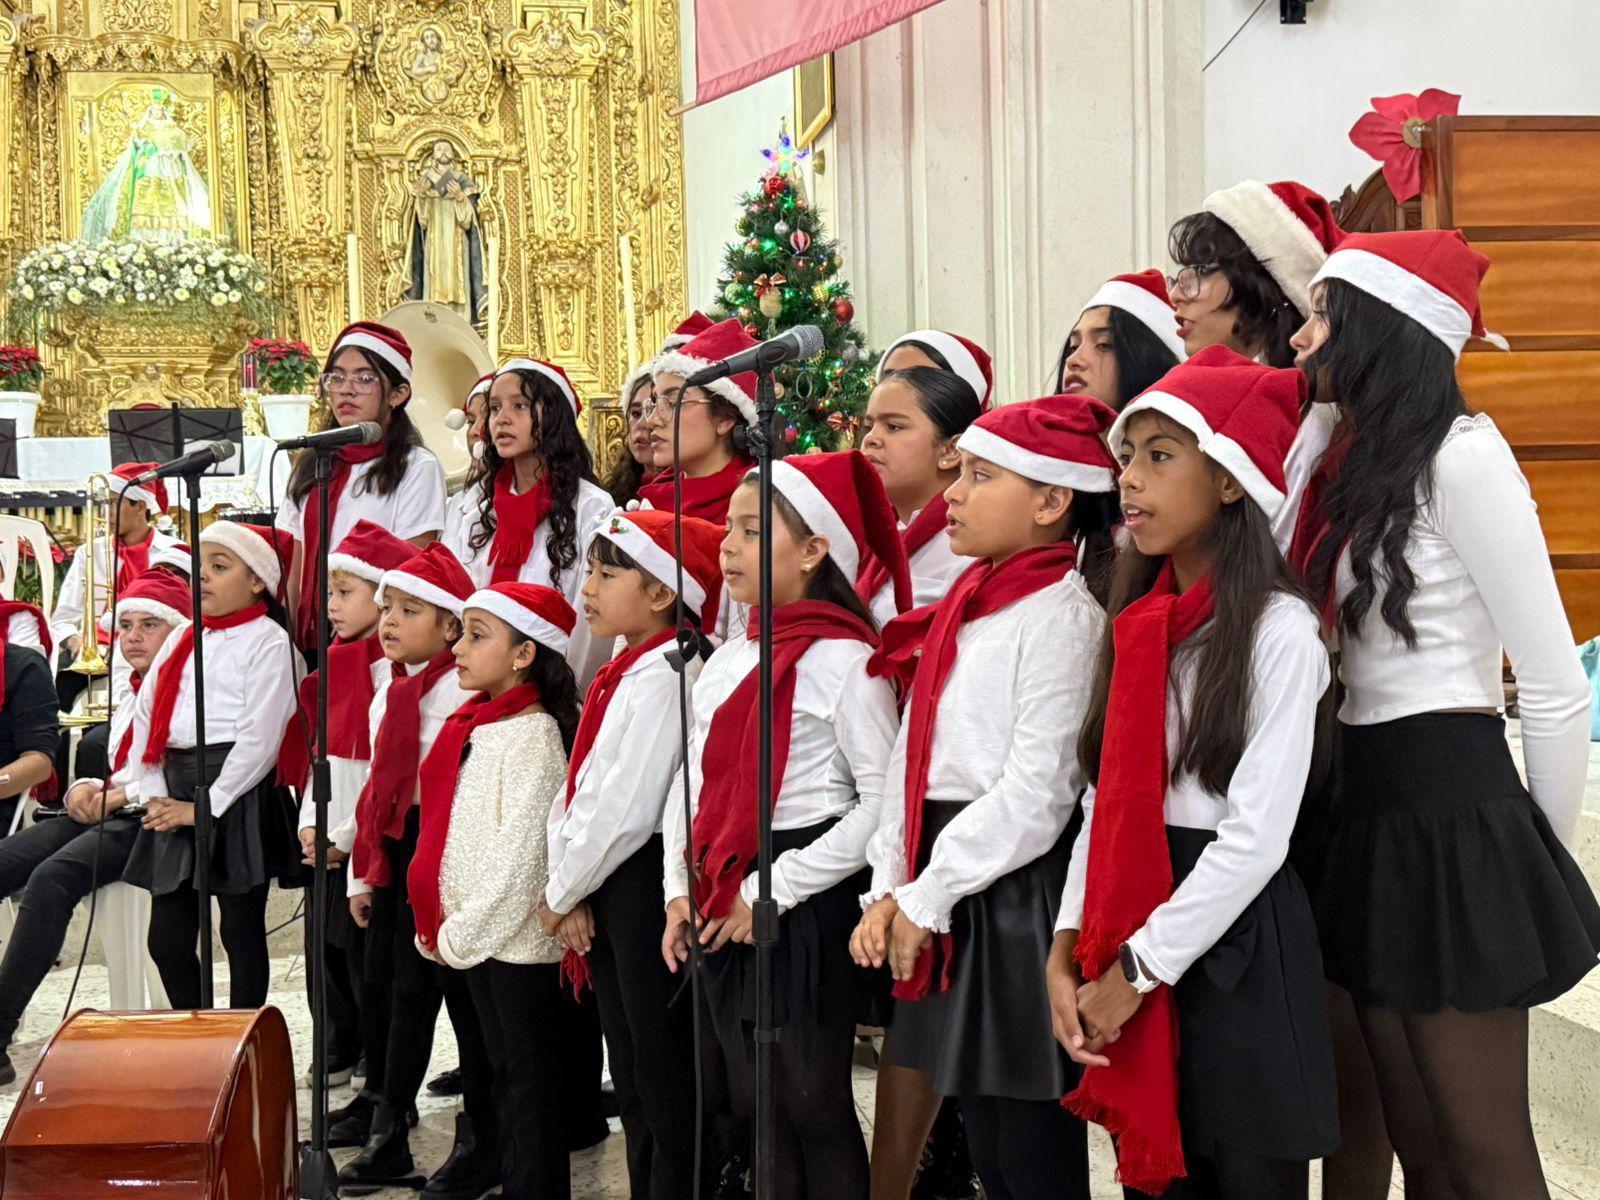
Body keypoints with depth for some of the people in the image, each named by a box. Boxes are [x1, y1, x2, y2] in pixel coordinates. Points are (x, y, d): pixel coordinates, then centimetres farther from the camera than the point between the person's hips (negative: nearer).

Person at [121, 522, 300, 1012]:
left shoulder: (267, 640, -6)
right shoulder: (182, 639, 15)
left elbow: (260, 737, -13)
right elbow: (146, 716, 13)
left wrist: (207, 806, -13)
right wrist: (152, 795, 1)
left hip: (236, 798, -7)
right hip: (176, 795, 7)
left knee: (242, 933, 2)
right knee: (167, 937, 8)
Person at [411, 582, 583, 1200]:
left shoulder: (533, 733, -14)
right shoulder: (475, 725, 11)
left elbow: (521, 852, -19)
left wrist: (463, 932, -15)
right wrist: (448, 927, 8)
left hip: (521, 936, -8)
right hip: (475, 934, 8)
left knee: (530, 1079, 1)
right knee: (505, 1072, 16)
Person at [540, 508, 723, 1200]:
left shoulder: (662, 673, -16)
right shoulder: (626, 671, 13)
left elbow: (628, 811, -21)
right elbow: (578, 791, 13)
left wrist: (561, 892, -8)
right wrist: (567, 890, 1)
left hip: (644, 883, -10)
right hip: (604, 893, 10)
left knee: (665, 1086, -1)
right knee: (633, 1083, 17)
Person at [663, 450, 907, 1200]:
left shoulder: (843, 660, -12)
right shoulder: (725, 662, 12)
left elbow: (882, 801, -18)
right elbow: (692, 785, 17)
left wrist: (774, 890, -16)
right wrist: (681, 890, 5)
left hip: (804, 912, -7)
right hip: (724, 911, 8)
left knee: (813, 1108, 2)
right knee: (755, 1105, 15)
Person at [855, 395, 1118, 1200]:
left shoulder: (1063, 613, -12)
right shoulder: (964, 611, 14)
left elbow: (1037, 789, -18)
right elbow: (912, 757, 14)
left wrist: (926, 899, -12)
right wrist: (889, 890, 5)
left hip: (1019, 896, -8)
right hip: (943, 906, 8)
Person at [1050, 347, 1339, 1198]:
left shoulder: (1276, 628, -12)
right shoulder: (1138, 618, 9)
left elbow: (1256, 838, -17)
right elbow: (1103, 800, 8)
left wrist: (1136, 971, -13)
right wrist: (1069, 950, -2)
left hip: (1234, 945, -6)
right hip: (1127, 941, 6)